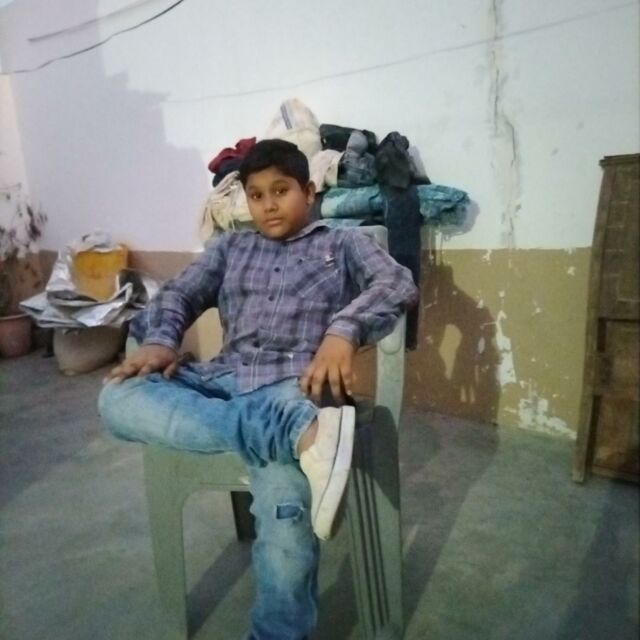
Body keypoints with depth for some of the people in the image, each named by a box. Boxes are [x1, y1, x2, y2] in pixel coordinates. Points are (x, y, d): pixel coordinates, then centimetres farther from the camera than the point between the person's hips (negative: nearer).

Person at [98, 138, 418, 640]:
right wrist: (159, 340, -5)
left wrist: (344, 330, -20)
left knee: (284, 501, -29)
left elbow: (398, 283, 1)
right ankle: (302, 433, -37)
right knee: (118, 397, -23)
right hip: (223, 380, 4)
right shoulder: (229, 247, 27)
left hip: (293, 382, -3)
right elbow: (179, 294, 19)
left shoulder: (343, 243, 17)